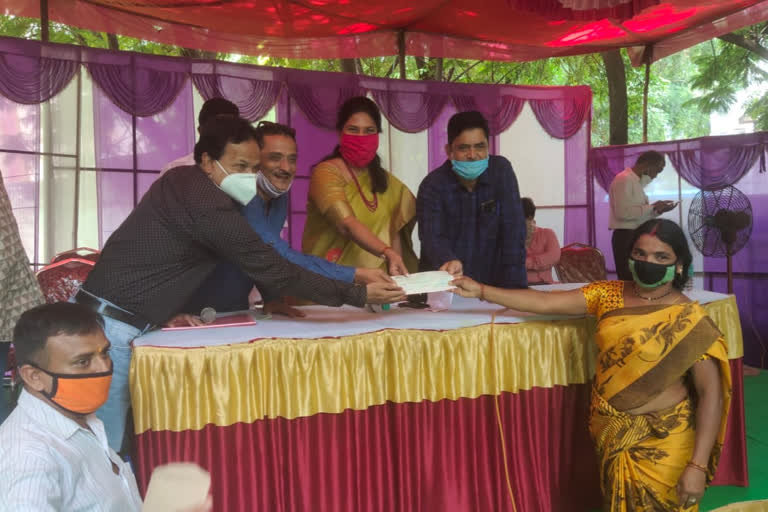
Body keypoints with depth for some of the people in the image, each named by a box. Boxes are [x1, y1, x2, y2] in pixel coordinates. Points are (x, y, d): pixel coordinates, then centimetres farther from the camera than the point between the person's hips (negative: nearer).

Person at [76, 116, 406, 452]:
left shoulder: (185, 184, 9)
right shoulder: (205, 200, -19)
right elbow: (272, 270, -20)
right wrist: (358, 295, -16)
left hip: (112, 319, 9)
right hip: (110, 327, -9)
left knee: (108, 449, 13)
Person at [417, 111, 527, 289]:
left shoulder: (502, 171, -4)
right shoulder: (432, 185, -10)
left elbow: (513, 228, -9)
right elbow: (433, 237, -23)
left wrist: (514, 285, -18)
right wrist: (448, 261, -45)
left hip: (490, 283, 2)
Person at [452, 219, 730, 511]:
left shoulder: (690, 320, -14)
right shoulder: (608, 295, -2)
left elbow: (711, 394, -15)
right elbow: (545, 303, -5)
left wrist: (698, 465, -21)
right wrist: (481, 291, -10)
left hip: (663, 443, -4)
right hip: (611, 435, 4)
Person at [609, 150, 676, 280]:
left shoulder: (636, 181, 18)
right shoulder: (624, 179, -13)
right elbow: (623, 212, -24)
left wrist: (658, 210, 6)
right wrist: (652, 207, -15)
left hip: (636, 236, 10)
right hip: (626, 237, -10)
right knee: (629, 281, -7)